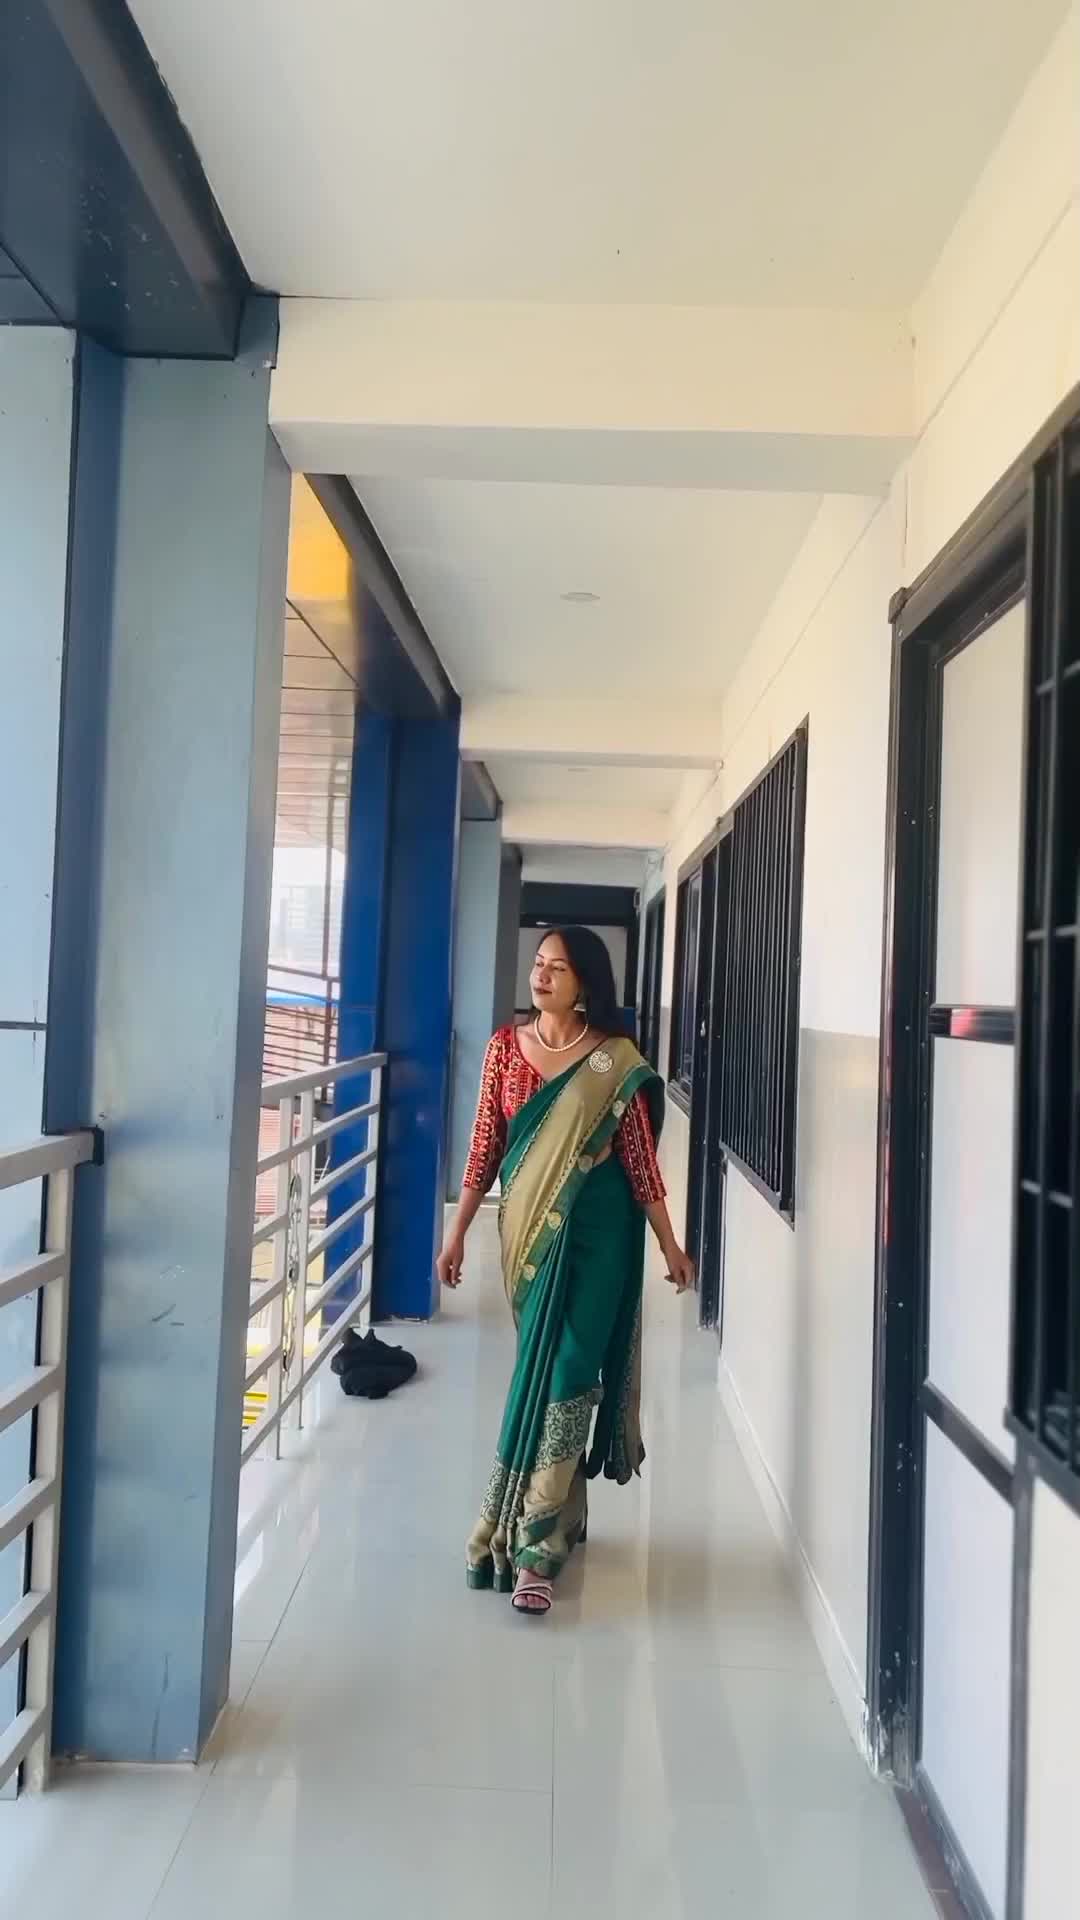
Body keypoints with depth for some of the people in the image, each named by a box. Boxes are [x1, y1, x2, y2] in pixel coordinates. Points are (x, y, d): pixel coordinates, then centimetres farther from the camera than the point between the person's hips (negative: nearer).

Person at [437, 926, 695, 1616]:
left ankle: (534, 1545, -2)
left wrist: (670, 1245, -1)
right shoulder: (507, 1047, 3)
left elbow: (640, 1157, -2)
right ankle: (561, 1516, 31)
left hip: (595, 1228, -3)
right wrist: (458, 1232, 5)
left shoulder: (615, 1061, -6)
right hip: (527, 1226, 4)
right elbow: (486, 1144, 5)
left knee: (566, 1372, -7)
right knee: (541, 1369, 13)